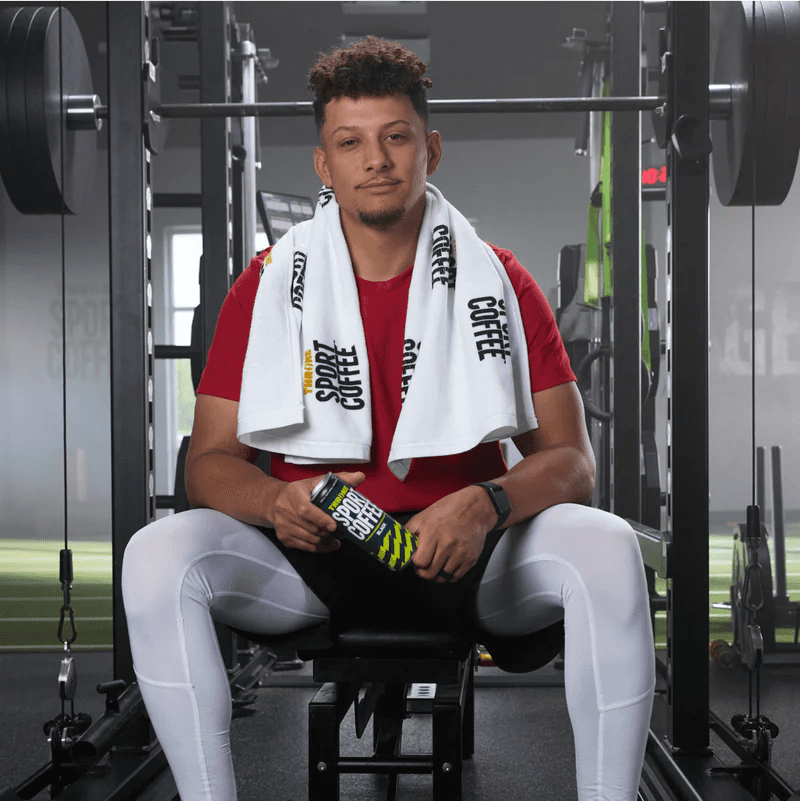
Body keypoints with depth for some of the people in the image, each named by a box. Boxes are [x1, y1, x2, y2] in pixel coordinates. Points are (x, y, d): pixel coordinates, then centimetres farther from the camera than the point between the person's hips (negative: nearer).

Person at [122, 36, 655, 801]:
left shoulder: (498, 281, 3)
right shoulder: (268, 285, 4)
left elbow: (570, 461, -2)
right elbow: (208, 463, 2)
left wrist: (485, 505, -25)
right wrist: (277, 500, -22)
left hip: (464, 557, 0)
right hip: (312, 556, 1)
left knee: (606, 548, -30)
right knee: (156, 555, -26)